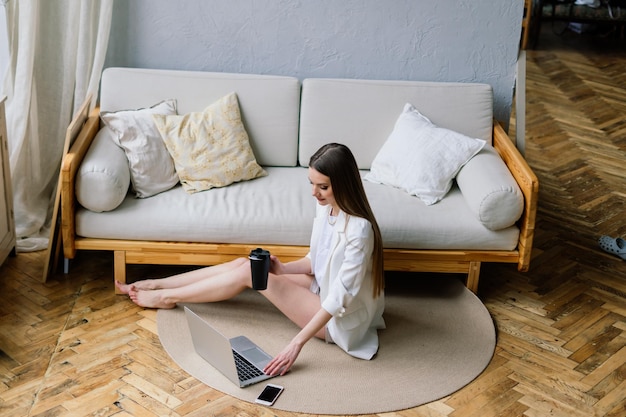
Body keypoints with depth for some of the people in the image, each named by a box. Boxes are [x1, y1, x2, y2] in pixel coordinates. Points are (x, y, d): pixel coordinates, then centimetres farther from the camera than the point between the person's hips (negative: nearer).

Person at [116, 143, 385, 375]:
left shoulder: (358, 229, -30)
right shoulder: (325, 206, -3)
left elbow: (340, 296, -32)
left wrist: (297, 343, -36)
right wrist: (283, 269, -9)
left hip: (340, 321, -8)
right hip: (323, 289, 8)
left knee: (249, 272, -12)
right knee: (243, 263, -2)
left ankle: (167, 297, 6)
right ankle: (157, 285, 12)